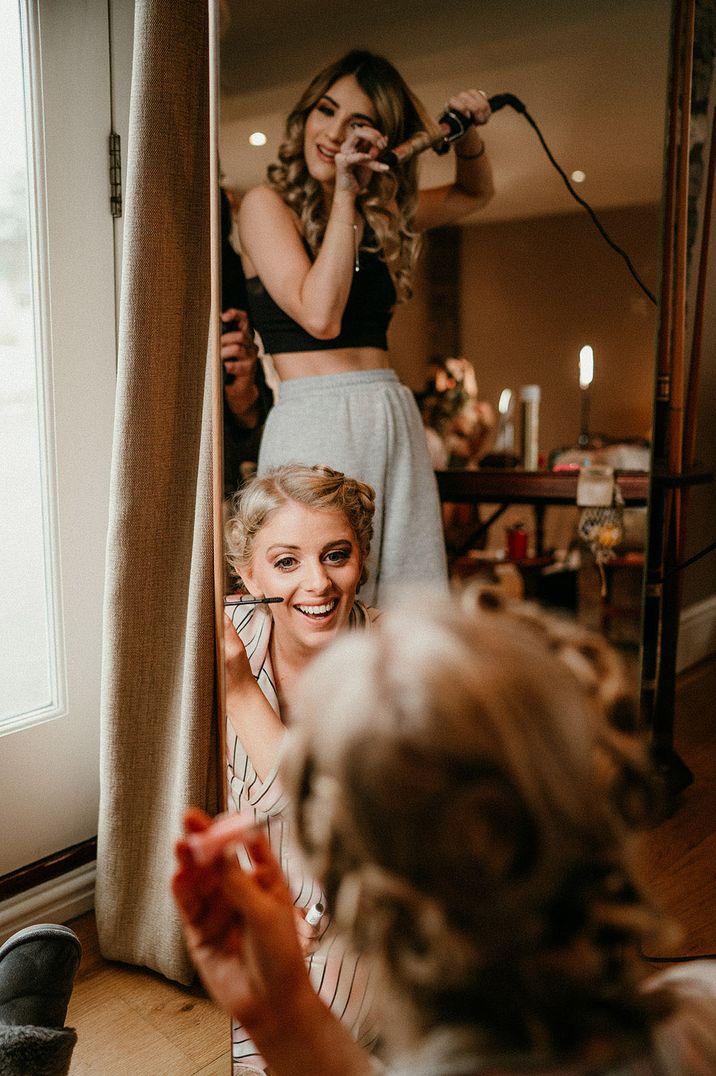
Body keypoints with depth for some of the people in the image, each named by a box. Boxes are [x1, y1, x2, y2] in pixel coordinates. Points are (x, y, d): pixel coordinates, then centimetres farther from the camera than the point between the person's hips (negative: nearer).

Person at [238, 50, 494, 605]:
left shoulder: (383, 213, 16)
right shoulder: (266, 203, 0)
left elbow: (475, 191, 33)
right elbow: (319, 314, -13)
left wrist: (467, 132, 14)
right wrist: (344, 196, -11)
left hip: (395, 419, 6)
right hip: (313, 419, -6)